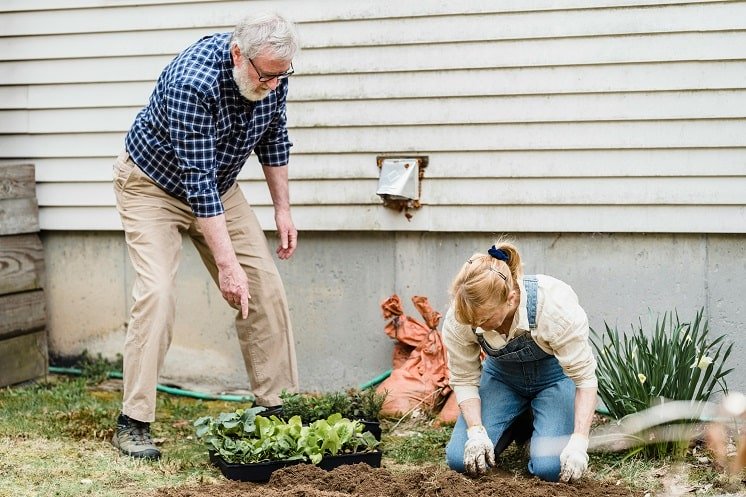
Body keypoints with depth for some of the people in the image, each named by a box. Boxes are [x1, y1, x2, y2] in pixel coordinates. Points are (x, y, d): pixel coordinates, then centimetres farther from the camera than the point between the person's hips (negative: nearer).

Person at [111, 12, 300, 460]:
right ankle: (133, 423, -12)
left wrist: (283, 209, 3)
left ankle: (279, 406, 6)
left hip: (219, 186, 6)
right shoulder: (191, 83, -37)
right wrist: (226, 263, -37)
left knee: (266, 287, -3)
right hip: (155, 184, -6)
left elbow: (274, 139, 3)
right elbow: (197, 182, -37)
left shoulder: (272, 75, -17)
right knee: (158, 293, -21)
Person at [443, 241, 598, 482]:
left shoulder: (555, 307, -37)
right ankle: (519, 423, 17)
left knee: (550, 468, -23)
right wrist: (476, 431, -27)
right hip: (502, 375, 3)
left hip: (555, 374, -3)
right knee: (460, 459, -13)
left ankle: (534, 425, 13)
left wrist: (579, 441, -35)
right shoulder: (459, 317, -28)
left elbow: (585, 377, -27)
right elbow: (464, 380, -13)